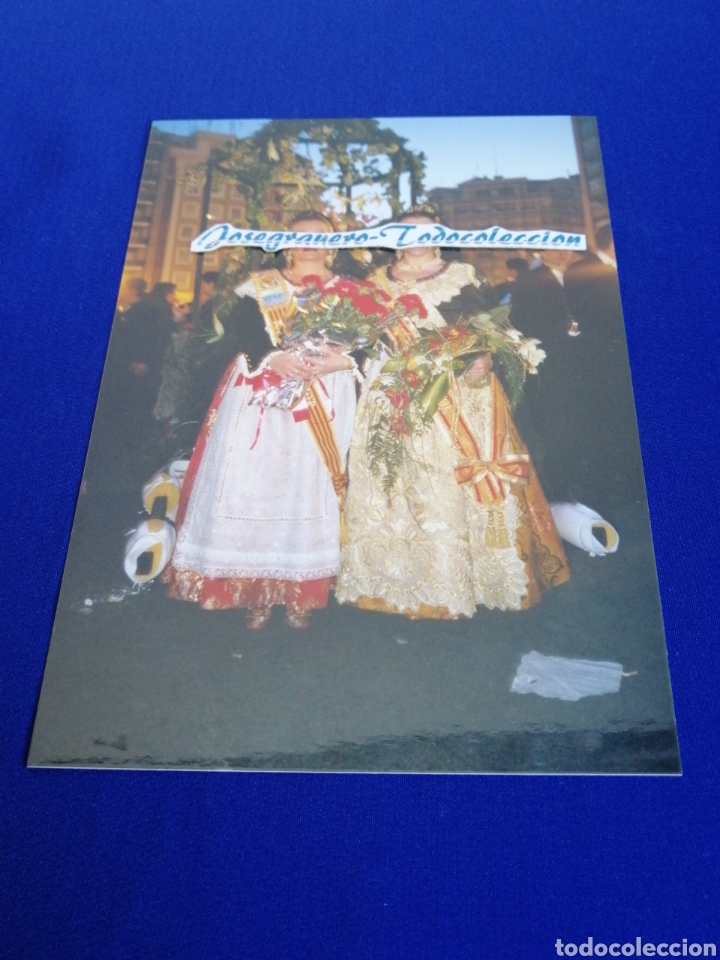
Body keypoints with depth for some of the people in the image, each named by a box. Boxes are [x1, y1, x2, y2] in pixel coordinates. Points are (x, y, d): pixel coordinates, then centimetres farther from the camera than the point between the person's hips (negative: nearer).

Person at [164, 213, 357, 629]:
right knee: (256, 482, -6)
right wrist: (273, 357, -21)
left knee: (311, 485, -3)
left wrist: (341, 360, -19)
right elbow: (244, 330, -2)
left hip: (325, 402, 0)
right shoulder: (259, 286, 14)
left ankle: (301, 593, 4)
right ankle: (257, 592, 2)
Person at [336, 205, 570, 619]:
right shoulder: (380, 281, 17)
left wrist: (483, 360, -17)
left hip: (459, 391, -2)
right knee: (404, 481, -2)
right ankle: (409, 579, 7)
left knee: (457, 480, -7)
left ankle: (461, 576, 4)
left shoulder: (464, 276, 9)